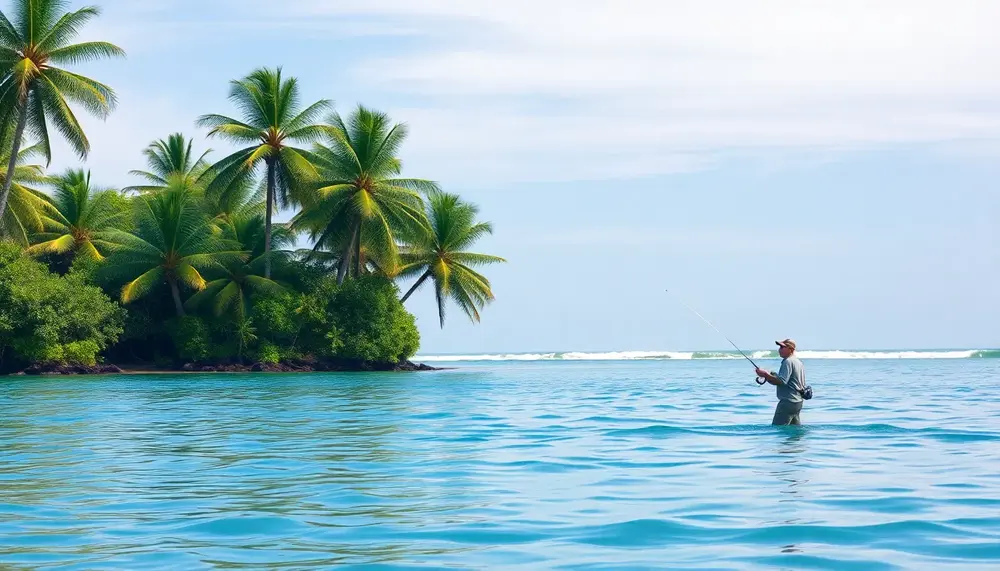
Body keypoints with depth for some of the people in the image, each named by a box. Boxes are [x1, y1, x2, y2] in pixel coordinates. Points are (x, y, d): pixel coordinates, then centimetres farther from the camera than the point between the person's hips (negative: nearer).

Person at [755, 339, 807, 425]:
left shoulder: (788, 362, -13)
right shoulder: (799, 362, 18)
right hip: (798, 401, 11)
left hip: (788, 402, -11)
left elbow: (782, 382, -23)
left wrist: (766, 375, -20)